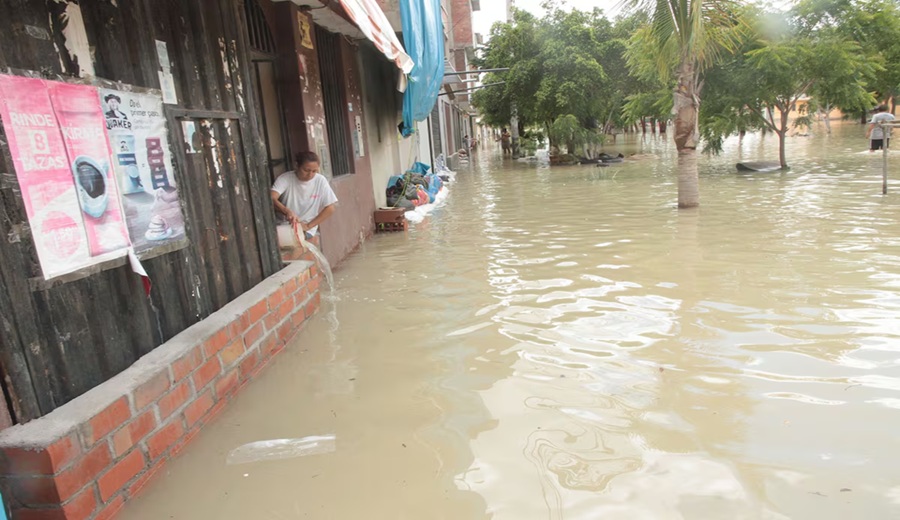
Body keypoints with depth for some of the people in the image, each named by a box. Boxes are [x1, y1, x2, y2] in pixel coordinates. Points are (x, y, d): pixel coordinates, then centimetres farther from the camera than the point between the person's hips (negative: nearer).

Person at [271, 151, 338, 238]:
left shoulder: (320, 180, -6)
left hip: (306, 230, -1)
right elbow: (271, 199, -23)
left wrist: (308, 226, -12)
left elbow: (330, 208, -5)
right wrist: (287, 211, -43)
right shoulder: (285, 178, -8)